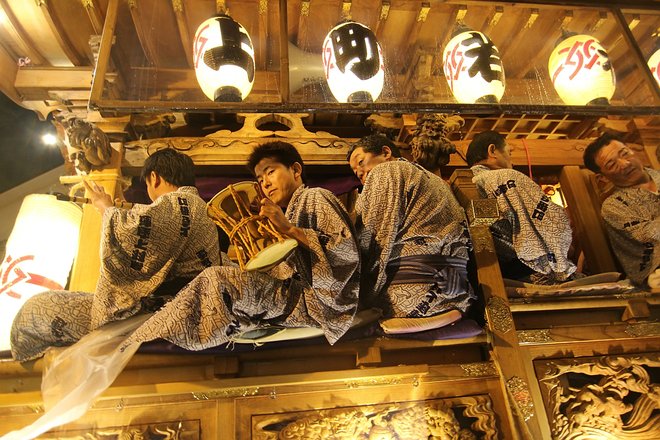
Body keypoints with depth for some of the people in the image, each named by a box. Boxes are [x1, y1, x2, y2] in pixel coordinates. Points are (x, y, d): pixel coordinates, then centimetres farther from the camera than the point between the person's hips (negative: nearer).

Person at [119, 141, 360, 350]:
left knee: (216, 279, -21)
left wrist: (290, 230, -21)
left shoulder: (314, 197, 2)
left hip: (317, 301, -9)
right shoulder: (292, 210, 27)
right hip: (298, 294, 9)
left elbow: (347, 252, -16)